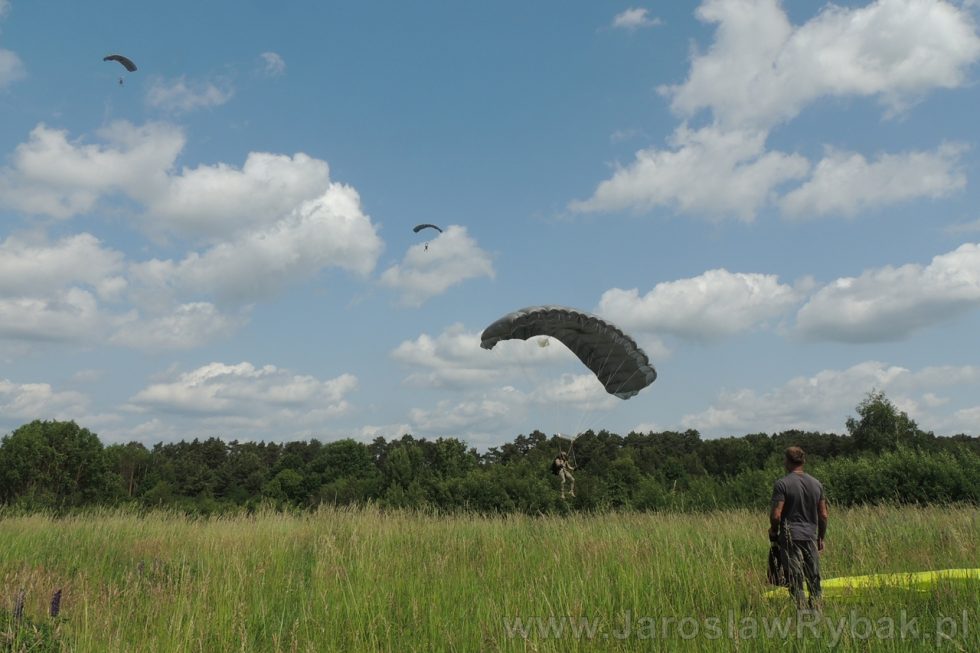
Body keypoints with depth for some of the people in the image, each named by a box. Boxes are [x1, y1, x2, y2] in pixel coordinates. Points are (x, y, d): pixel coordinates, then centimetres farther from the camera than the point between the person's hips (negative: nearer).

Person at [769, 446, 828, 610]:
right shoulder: (817, 484, 9)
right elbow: (823, 515, 10)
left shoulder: (782, 484, -8)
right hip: (811, 536, 5)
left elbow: (776, 515, -13)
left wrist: (773, 531, 5)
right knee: (814, 579, 11)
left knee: (796, 581, -3)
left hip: (790, 537, -5)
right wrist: (821, 538, 20)